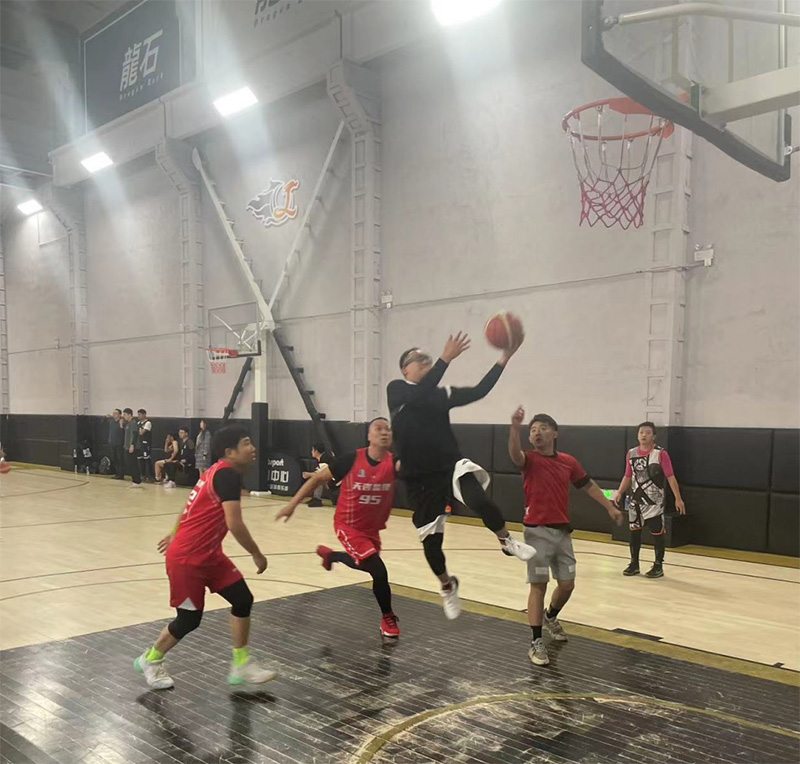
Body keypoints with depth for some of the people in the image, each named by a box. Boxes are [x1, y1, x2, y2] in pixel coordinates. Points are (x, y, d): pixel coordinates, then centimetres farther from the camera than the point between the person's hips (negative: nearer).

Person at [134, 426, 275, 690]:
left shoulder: (217, 472, 7)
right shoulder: (228, 474, -23)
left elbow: (193, 503, 21)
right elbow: (234, 524, -31)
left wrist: (176, 534, 32)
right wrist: (257, 554, -19)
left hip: (208, 554, 9)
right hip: (187, 559, -9)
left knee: (243, 599, 3)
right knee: (189, 619, 4)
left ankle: (241, 666, 14)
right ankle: (150, 660, 30)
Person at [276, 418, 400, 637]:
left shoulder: (394, 462, -16)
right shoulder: (352, 459, -21)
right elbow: (318, 478, -10)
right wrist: (292, 504, -10)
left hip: (372, 527, 5)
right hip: (348, 525, -5)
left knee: (362, 564, 28)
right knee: (379, 571, -14)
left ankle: (330, 555, 59)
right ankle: (388, 619, 12)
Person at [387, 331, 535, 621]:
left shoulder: (441, 394, 8)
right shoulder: (397, 390, -4)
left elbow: (479, 391, -1)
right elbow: (421, 393, -26)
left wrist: (504, 358, -10)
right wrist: (446, 358, -31)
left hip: (451, 466, 2)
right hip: (420, 477, -2)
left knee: (479, 500, -30)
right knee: (431, 539, 7)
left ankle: (506, 540, -2)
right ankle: (447, 585, 35)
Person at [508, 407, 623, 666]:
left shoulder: (568, 461, 7)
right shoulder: (530, 460, -8)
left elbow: (589, 485, 19)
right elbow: (514, 454, -31)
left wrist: (610, 508, 20)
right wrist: (515, 426, -49)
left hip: (563, 531, 5)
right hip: (538, 531, -5)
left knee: (567, 585, 11)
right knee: (538, 585, -4)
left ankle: (550, 617, 41)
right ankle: (536, 643, 3)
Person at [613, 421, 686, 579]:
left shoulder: (660, 454, -11)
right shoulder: (631, 453, 4)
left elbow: (670, 477, -13)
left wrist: (678, 498, -18)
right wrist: (619, 492, -1)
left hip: (654, 501, -5)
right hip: (635, 499, 5)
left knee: (657, 533, 1)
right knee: (634, 531, 11)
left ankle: (658, 566, 12)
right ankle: (634, 564, 23)